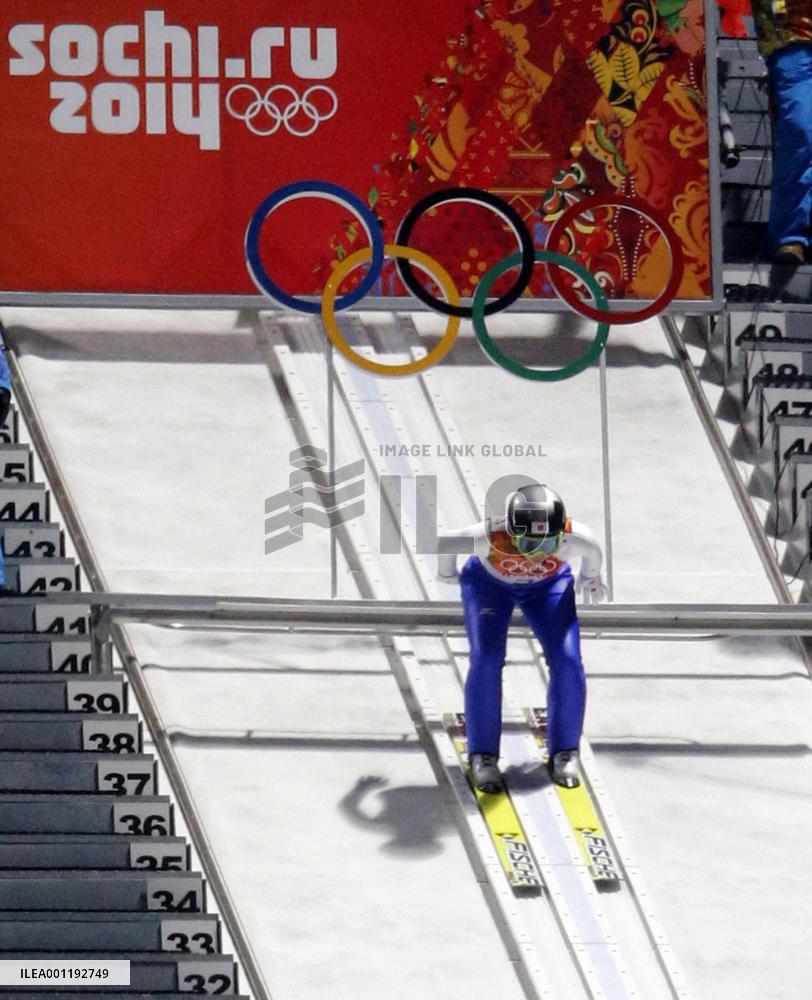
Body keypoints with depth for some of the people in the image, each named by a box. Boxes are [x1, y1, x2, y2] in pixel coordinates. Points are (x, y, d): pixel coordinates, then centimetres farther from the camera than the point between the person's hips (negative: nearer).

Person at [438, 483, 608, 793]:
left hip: (547, 585, 1)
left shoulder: (573, 538, -38)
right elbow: (447, 541, -19)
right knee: (486, 661, -19)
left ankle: (564, 751, 3)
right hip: (488, 584, -1)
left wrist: (590, 576, 11)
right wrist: (446, 574, 4)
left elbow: (593, 550, -11)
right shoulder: (490, 538, -41)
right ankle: (483, 755, -5)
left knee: (567, 662, -14)